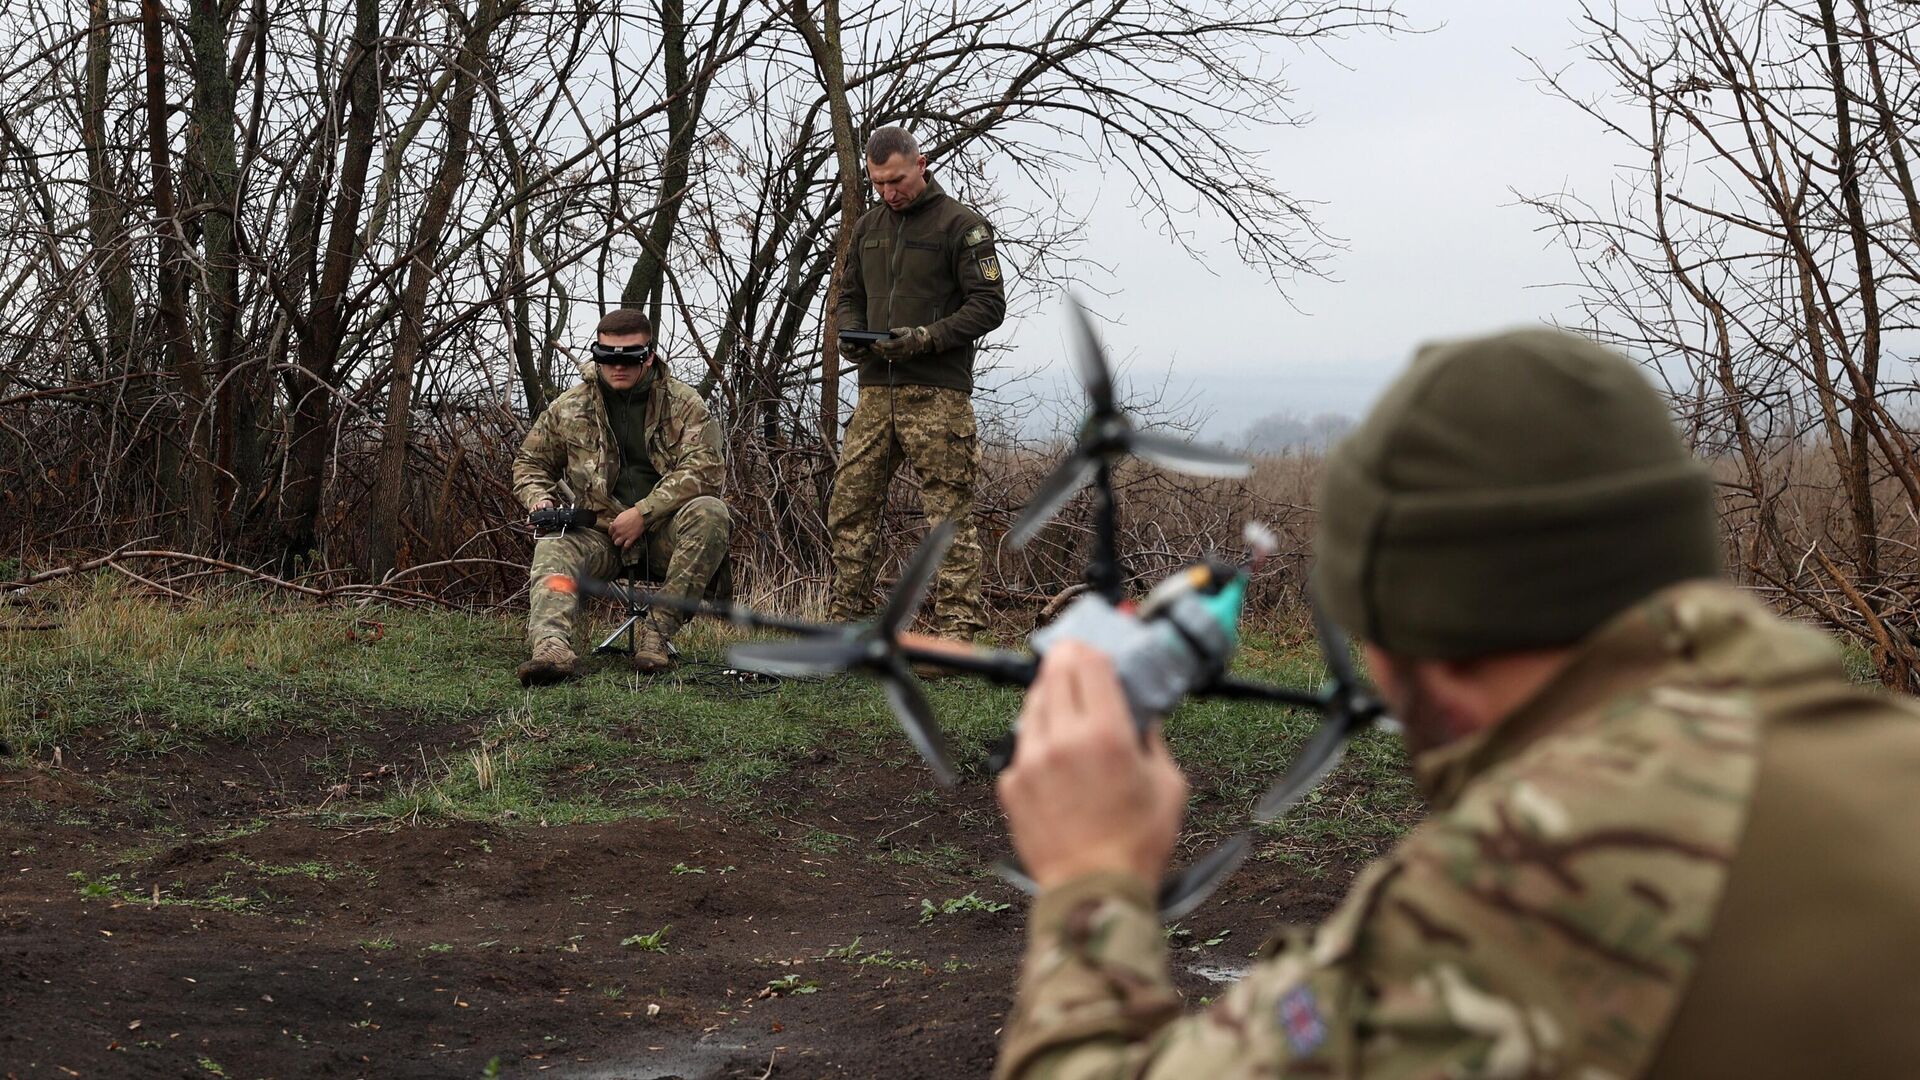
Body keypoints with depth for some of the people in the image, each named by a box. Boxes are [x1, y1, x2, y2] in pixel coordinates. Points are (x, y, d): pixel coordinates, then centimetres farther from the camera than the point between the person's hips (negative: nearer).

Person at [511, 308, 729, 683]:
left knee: (709, 513, -32)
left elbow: (703, 469, -11)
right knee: (554, 547, -32)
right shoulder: (569, 407, 9)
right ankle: (551, 648, -58)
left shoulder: (683, 403, 2)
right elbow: (529, 462, 22)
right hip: (598, 533, 1)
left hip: (664, 533, -1)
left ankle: (658, 629, -30)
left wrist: (643, 513, -18)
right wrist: (539, 499, -2)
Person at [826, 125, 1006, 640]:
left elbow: (989, 305, -6)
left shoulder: (961, 225, -3)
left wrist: (926, 338, -16)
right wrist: (850, 334, 3)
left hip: (938, 391, -6)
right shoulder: (869, 226, 17)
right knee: (850, 506, 3)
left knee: (949, 513, -5)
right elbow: (850, 296, 26)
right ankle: (845, 624, 10)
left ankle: (956, 631, -4)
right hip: (876, 389, 6)